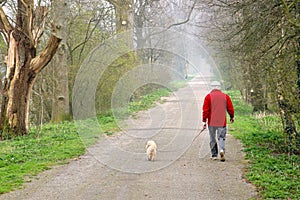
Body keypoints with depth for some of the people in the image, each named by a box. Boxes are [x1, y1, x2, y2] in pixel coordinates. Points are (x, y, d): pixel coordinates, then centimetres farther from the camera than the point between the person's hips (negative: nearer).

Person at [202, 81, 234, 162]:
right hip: (222, 122, 1)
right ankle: (222, 150, -21)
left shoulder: (208, 96, -3)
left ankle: (214, 155, 17)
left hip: (211, 122, -1)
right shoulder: (225, 96, 2)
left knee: (212, 139, 12)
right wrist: (232, 117, 23)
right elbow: (230, 108, 6)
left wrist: (204, 121, -2)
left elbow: (205, 110, -6)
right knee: (221, 137, 5)